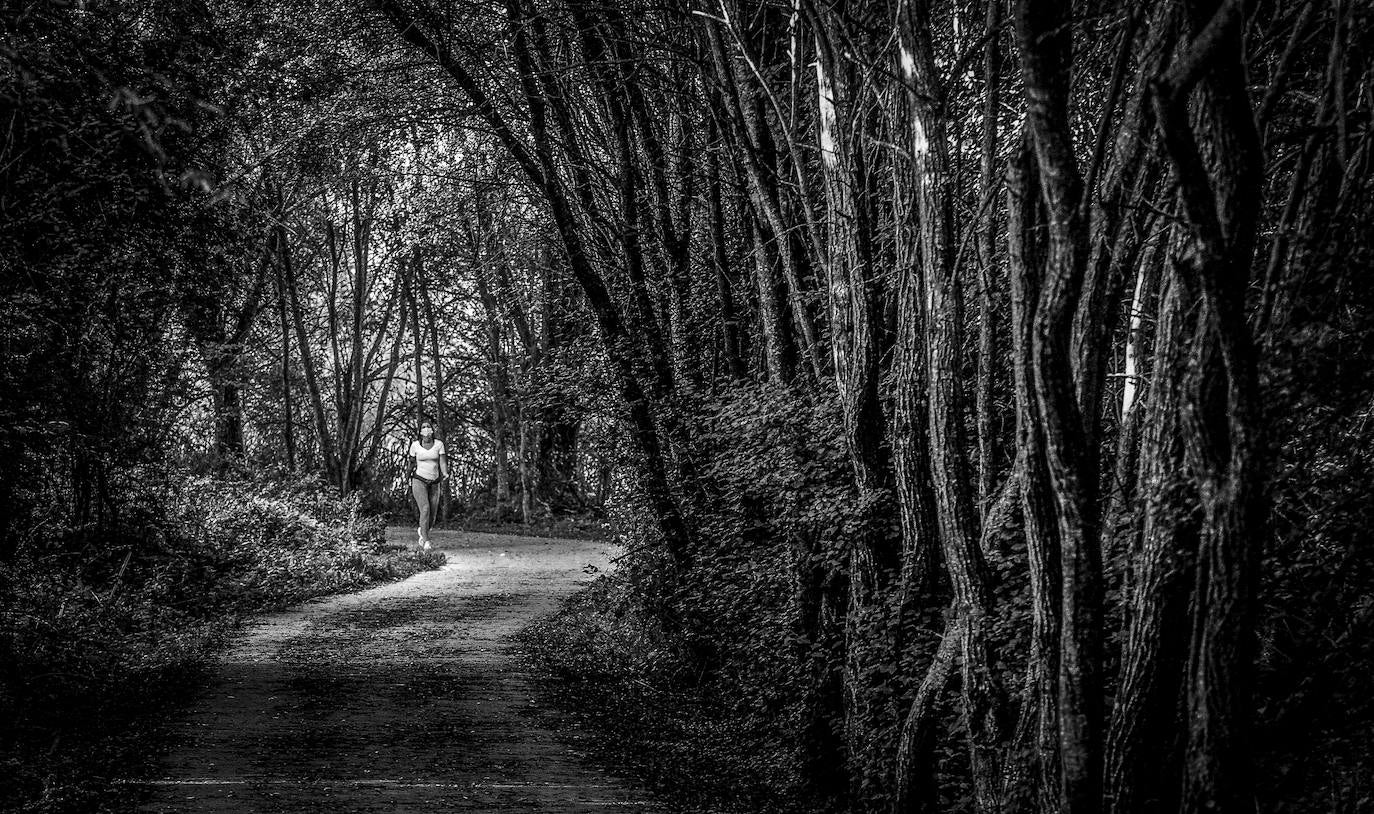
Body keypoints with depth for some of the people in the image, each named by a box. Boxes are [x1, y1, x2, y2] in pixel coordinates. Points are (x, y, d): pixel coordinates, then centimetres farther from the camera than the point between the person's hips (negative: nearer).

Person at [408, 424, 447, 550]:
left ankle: (422, 531, 39)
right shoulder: (415, 445, -1)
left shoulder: (439, 444, 0)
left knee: (431, 517, 6)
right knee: (425, 510, -22)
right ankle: (426, 542, -21)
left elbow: (443, 462, -6)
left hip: (434, 483, 3)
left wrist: (445, 473, -25)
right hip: (419, 481, -3)